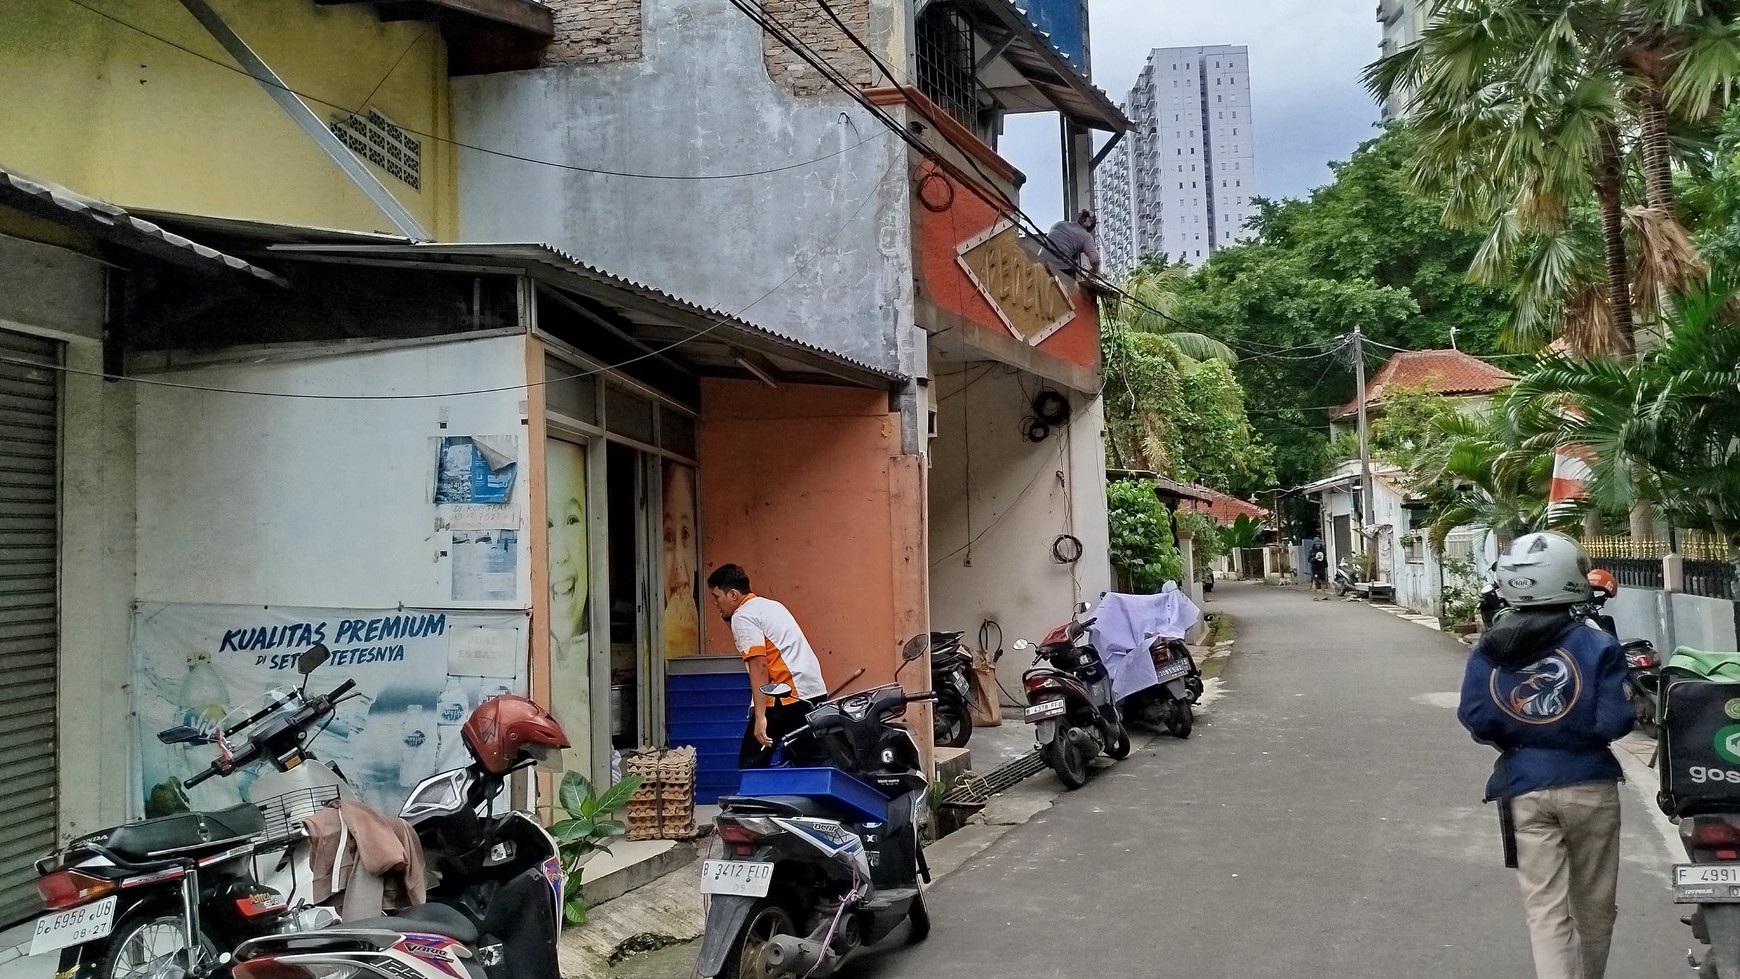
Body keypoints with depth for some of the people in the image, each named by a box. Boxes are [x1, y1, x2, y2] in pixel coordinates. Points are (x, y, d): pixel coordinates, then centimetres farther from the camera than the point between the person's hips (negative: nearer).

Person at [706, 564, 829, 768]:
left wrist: (760, 717, -19)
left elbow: (759, 666, -16)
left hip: (788, 696, -9)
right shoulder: (771, 605, 22)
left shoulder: (743, 616, -6)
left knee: (751, 763, -1)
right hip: (815, 690, 9)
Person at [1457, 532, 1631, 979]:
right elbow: (1614, 722, -14)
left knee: (1545, 908, 3)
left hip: (1523, 789, 1)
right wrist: (1581, 732, 7)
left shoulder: (1488, 651, -3)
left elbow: (1475, 720, -7)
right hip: (1589, 784, -1)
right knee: (1594, 904, 18)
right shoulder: (1597, 645, -10)